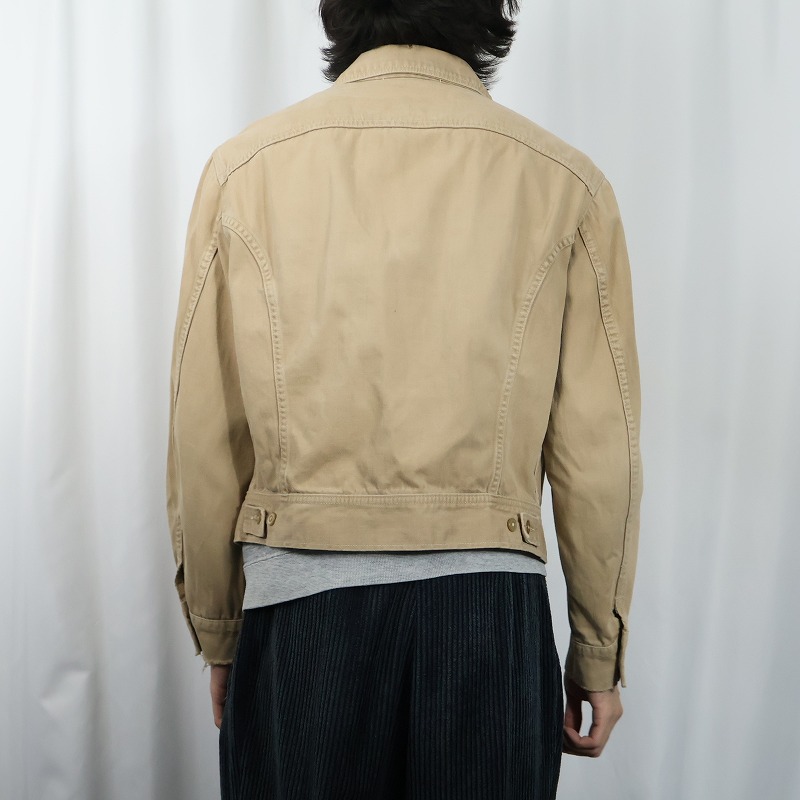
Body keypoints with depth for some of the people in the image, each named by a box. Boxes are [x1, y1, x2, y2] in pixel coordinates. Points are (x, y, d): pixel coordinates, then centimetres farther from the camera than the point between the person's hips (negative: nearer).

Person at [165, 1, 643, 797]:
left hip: (298, 610, 1)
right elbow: (597, 455, -2)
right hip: (487, 612, 0)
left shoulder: (245, 166, -1)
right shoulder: (565, 181, -2)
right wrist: (598, 650, 10)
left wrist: (216, 632, 12)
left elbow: (202, 445, -1)